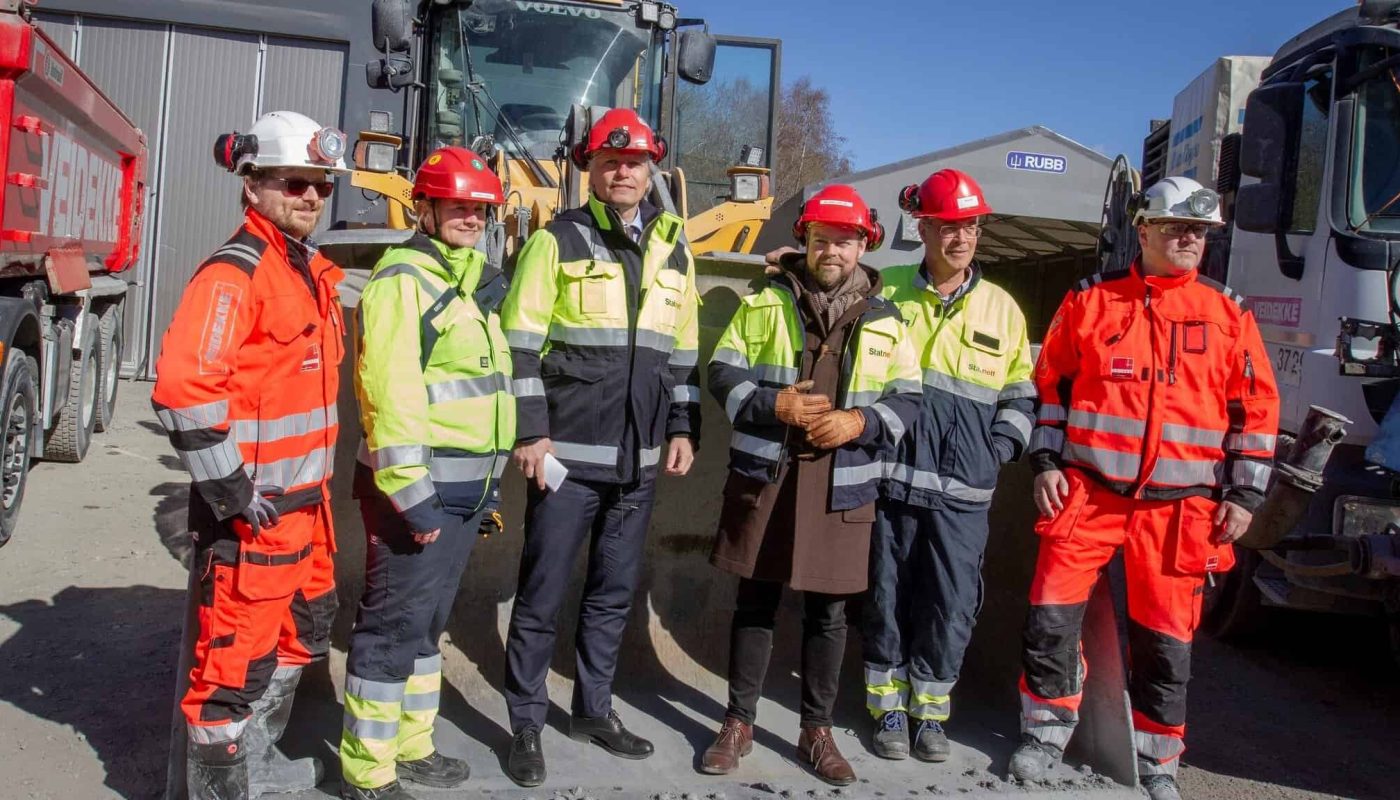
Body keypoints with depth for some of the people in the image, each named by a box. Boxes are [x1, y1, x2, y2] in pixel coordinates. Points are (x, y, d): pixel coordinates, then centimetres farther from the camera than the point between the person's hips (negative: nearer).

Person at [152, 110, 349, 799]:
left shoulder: (311, 273, 13)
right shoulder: (234, 272, -16)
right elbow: (181, 388, -27)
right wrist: (232, 493, -22)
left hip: (305, 505, 10)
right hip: (252, 512, -10)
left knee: (298, 635, 24)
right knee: (236, 661, 0)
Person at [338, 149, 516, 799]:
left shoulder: (475, 282, 17)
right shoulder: (402, 280, -11)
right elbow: (390, 392, -20)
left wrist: (488, 485, 20)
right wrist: (408, 494, -23)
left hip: (465, 486, 9)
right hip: (419, 484, -9)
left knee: (428, 619, 17)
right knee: (394, 624, -2)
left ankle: (410, 746, 30)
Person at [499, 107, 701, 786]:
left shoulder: (673, 251, 12)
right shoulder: (557, 241, -1)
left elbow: (684, 351, 17)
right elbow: (520, 343, -6)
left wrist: (684, 429, 10)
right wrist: (530, 432, -13)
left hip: (638, 459, 5)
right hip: (567, 452, -4)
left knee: (614, 593, 14)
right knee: (542, 596, 2)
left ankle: (593, 709, 29)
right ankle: (526, 725, 16)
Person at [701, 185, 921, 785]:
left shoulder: (886, 322, 6)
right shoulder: (764, 302, 4)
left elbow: (908, 400, 5)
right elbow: (722, 375, 1)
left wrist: (860, 422, -14)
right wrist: (772, 403, -16)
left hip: (841, 485, 1)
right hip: (764, 476, 0)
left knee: (827, 613, 9)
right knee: (756, 602, 9)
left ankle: (817, 731, 24)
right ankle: (739, 722, 23)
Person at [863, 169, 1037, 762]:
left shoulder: (1001, 308, 9)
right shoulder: (884, 292, 4)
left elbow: (1020, 394, 14)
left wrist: (1001, 446, 2)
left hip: (962, 491, 1)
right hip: (891, 476, -1)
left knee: (952, 607, 4)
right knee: (887, 598, 7)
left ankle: (929, 711, 22)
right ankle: (888, 707, 23)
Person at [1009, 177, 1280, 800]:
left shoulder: (1228, 315, 6)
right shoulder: (1090, 301, 5)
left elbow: (1256, 410, 8)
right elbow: (1051, 384, 9)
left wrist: (1244, 494, 2)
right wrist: (1045, 462, 0)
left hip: (1179, 507, 1)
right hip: (1087, 490, 0)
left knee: (1165, 638, 7)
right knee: (1051, 616, -3)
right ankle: (1045, 734, 17)